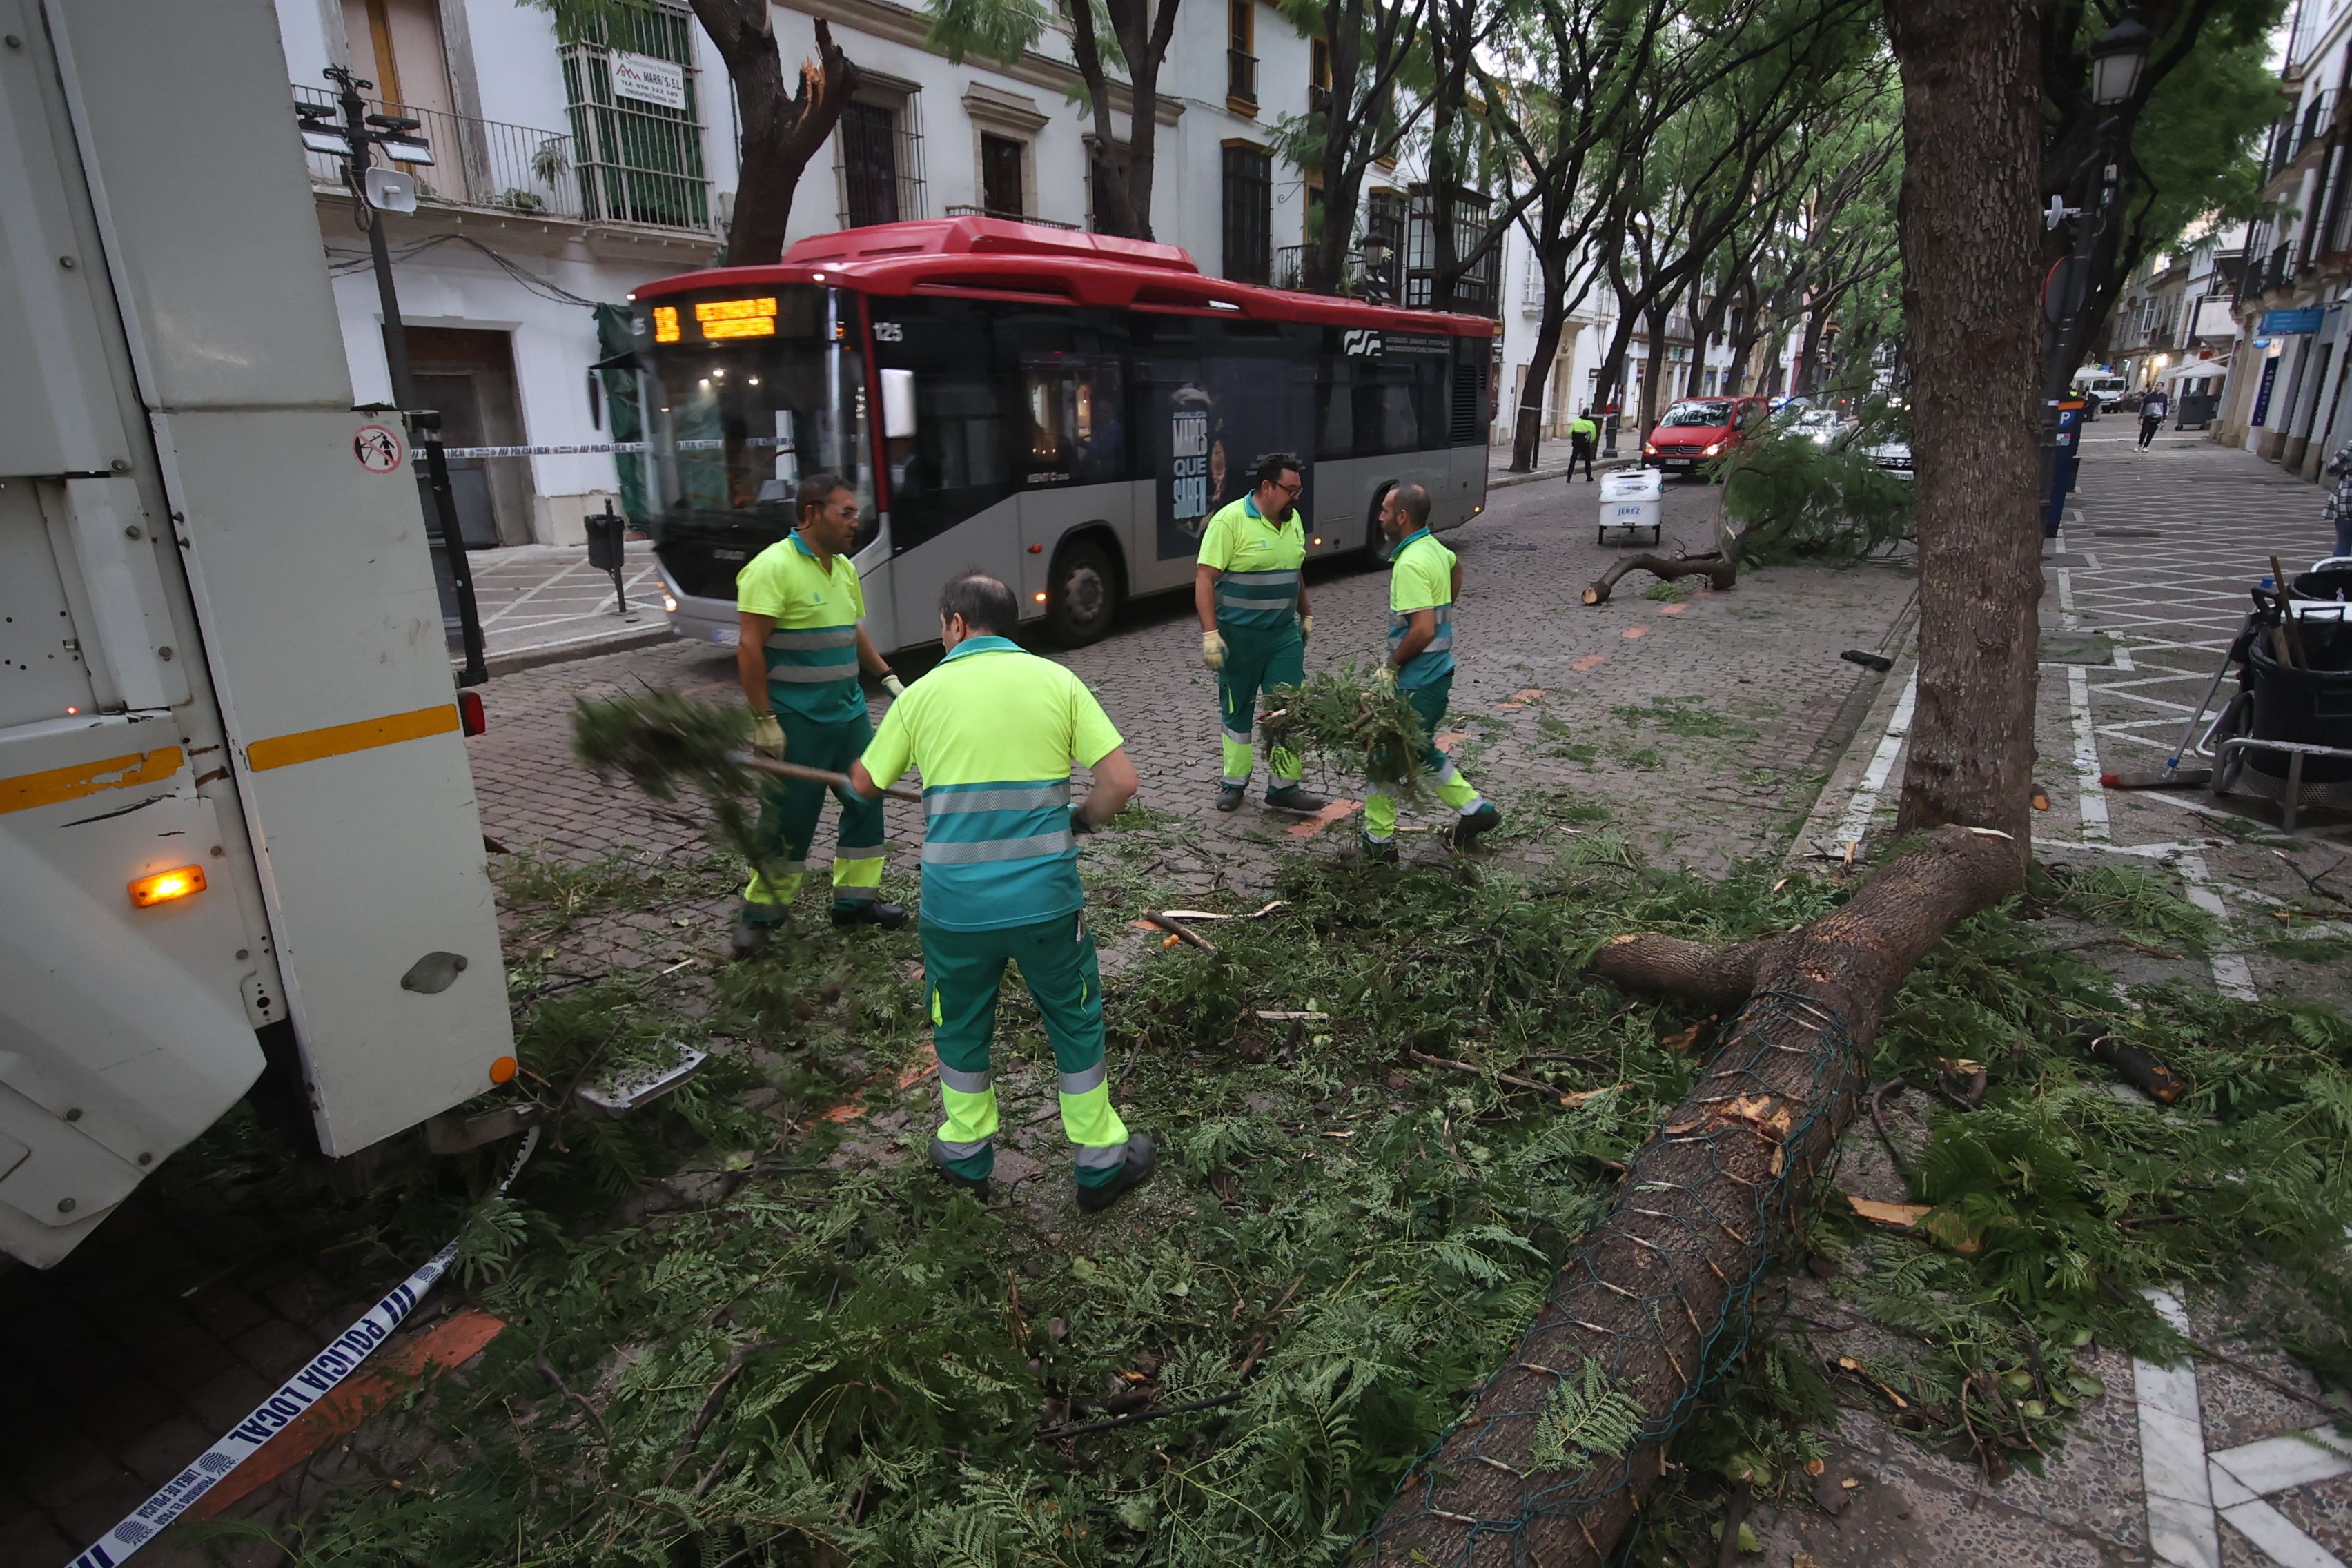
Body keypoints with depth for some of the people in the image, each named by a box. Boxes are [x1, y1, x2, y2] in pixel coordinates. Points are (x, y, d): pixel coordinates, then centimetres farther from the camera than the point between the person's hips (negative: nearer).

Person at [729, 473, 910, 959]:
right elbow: (750, 648, -18)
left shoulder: (844, 567, 10)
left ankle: (855, 899, 26)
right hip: (796, 721, -8)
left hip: (849, 712, 8)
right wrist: (764, 719, -20)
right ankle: (761, 912, 19)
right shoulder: (773, 567, -15)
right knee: (787, 819, 1)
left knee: (866, 801, 11)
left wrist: (886, 675, 18)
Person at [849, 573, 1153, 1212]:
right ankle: (1101, 1163, 30)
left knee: (960, 1027, 24)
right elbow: (1121, 781, -7)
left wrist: (853, 768, 36)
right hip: (1046, 899, 0)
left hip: (954, 905, 1)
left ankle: (967, 1155, 40)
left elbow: (865, 786, 13)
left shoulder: (923, 694, 0)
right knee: (1076, 1024, 18)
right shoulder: (1057, 681, -1)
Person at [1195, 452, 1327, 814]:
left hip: (1284, 634, 5)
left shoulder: (1293, 520, 6)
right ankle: (1234, 783, 24)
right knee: (1237, 711, 10)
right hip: (1238, 635, -5)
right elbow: (1204, 578, -17)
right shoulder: (1230, 520, -14)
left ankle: (1284, 787, 10)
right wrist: (1210, 634, -22)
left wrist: (1306, 614, 22)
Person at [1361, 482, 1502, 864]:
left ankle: (1378, 842, 10)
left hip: (1417, 681, -10)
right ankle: (1473, 807, 26)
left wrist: (1391, 666, -16)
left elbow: (1423, 629, -30)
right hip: (1437, 672, 10)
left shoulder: (1410, 564, -23)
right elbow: (1456, 566, 33)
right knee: (1420, 750, 23)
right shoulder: (1434, 547, 8)